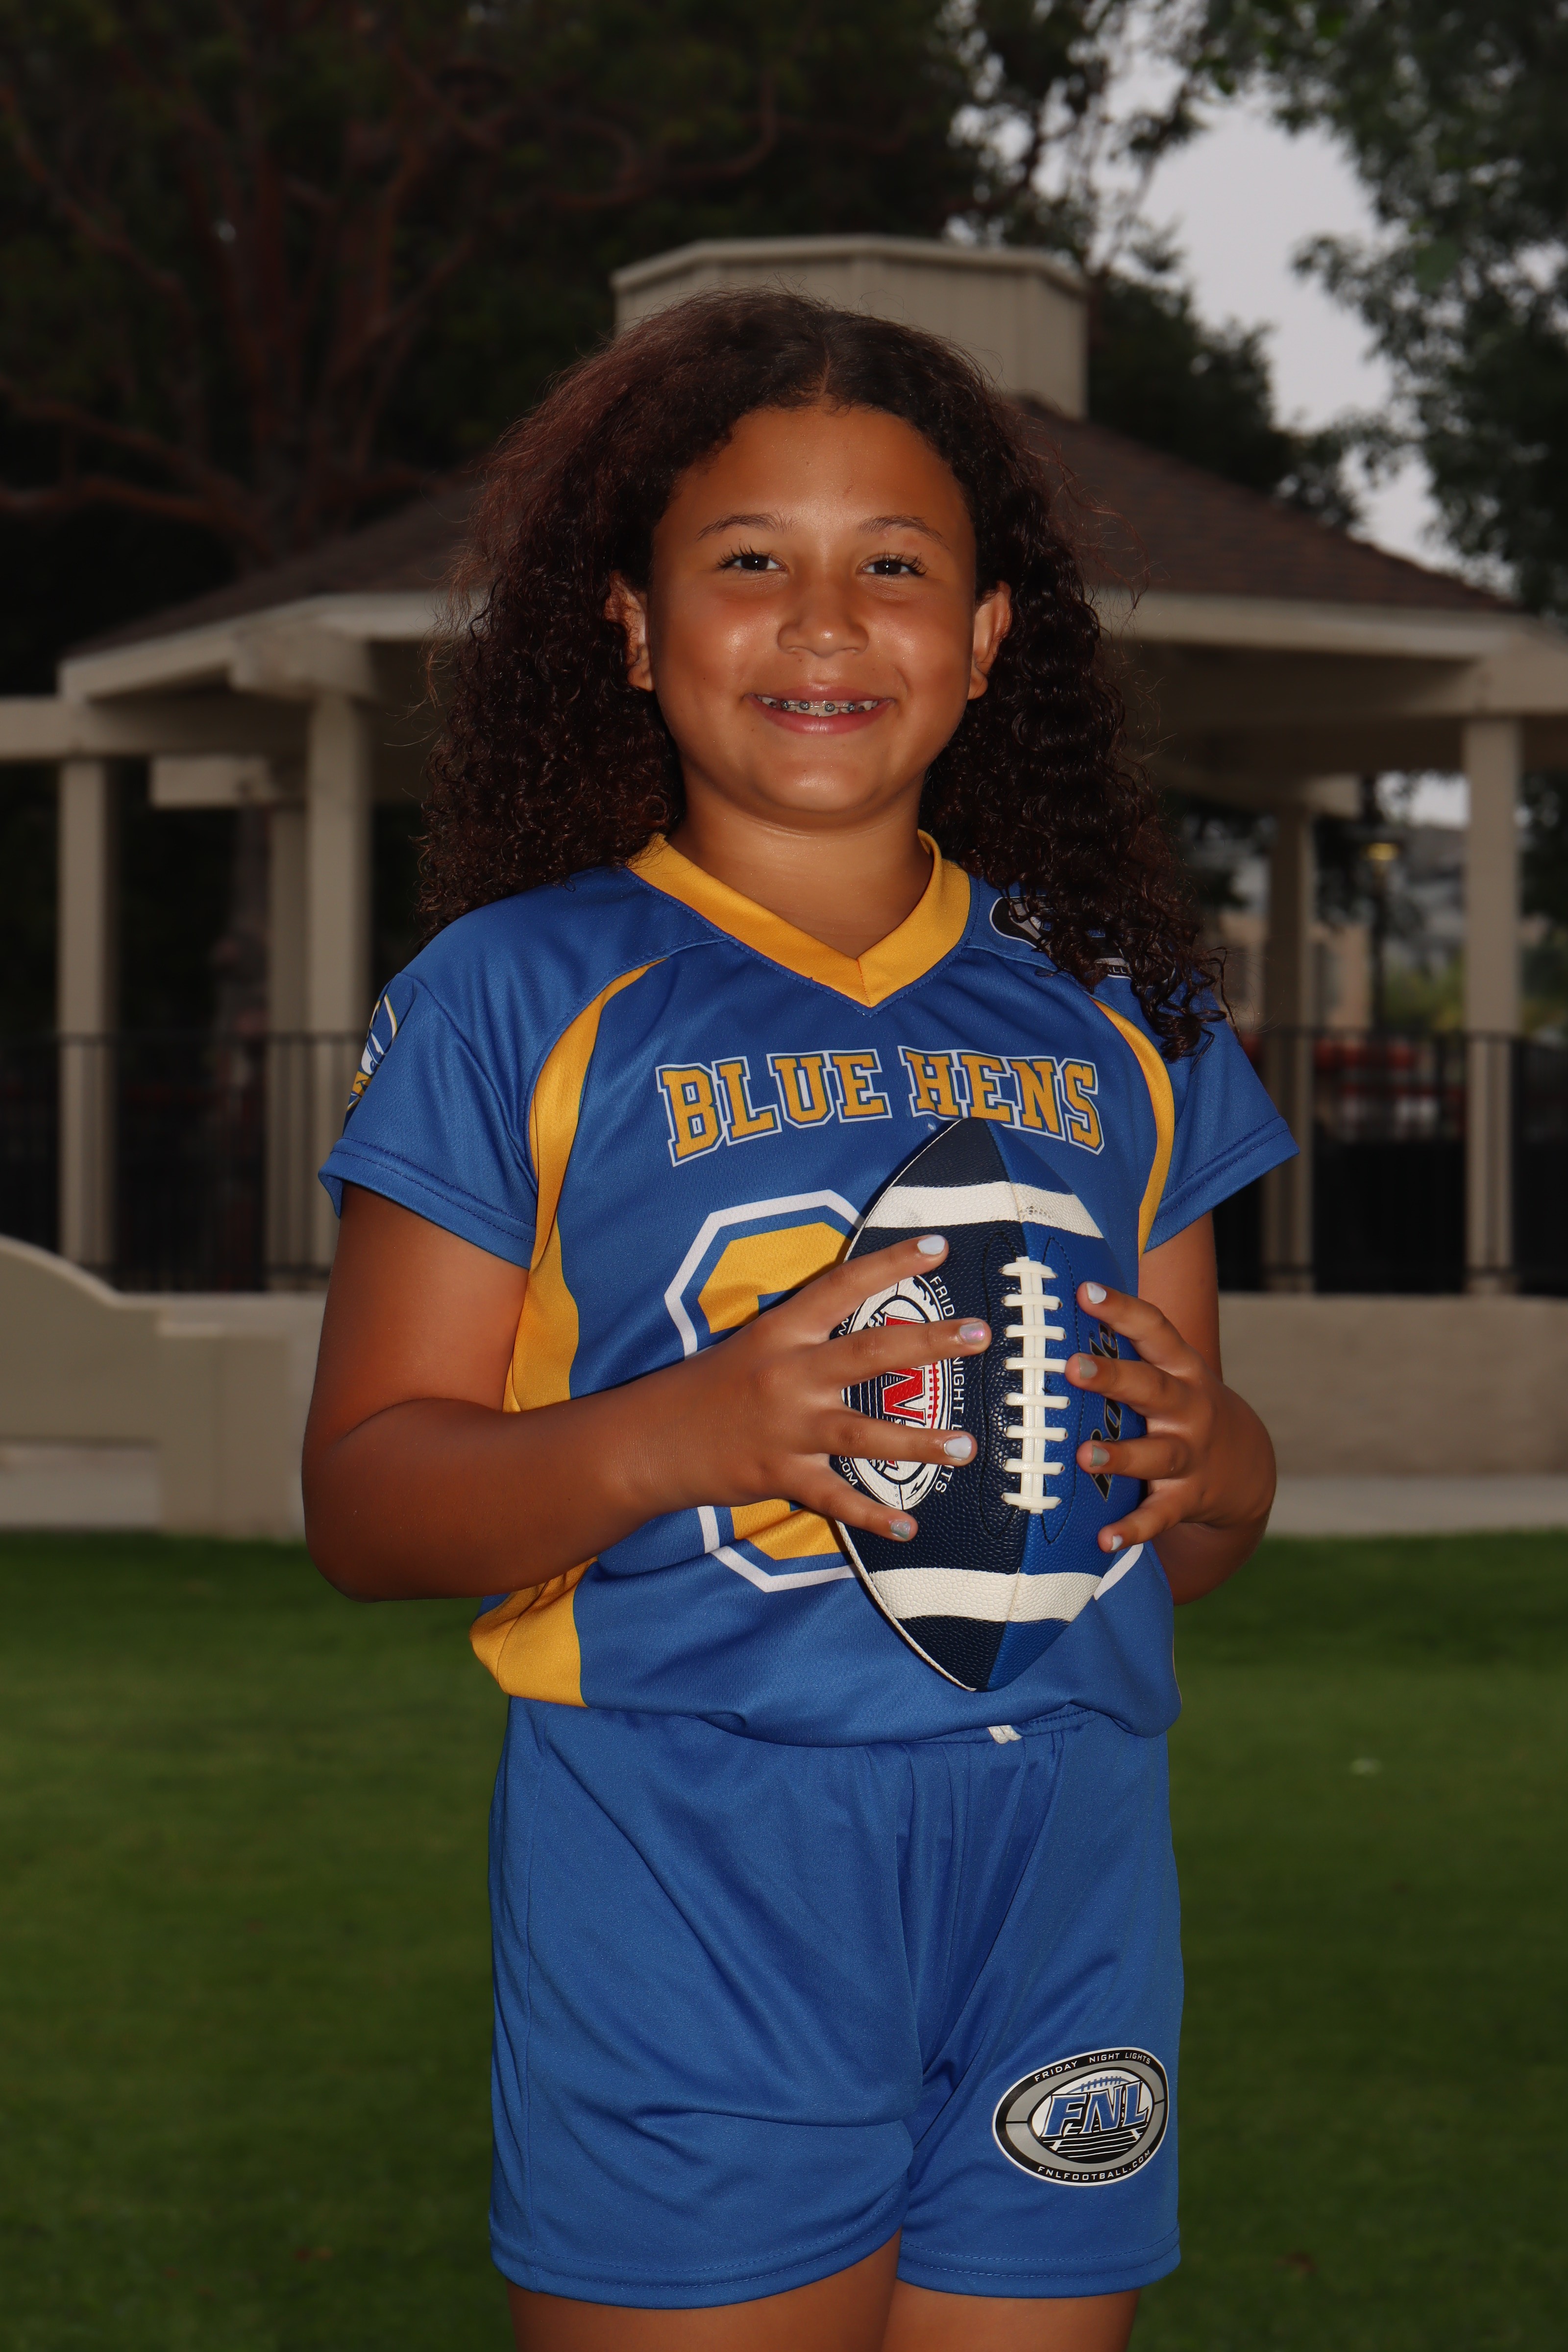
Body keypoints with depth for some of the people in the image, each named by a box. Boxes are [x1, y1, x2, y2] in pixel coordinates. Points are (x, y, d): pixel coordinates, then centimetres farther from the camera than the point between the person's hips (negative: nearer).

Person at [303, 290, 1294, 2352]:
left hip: (1061, 1872, 4)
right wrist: (674, 1437, -20)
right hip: (686, 1884, -3)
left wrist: (1209, 1464, -6)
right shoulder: (518, 998, 2)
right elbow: (363, 1499, -2)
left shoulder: (1117, 1018, 15)